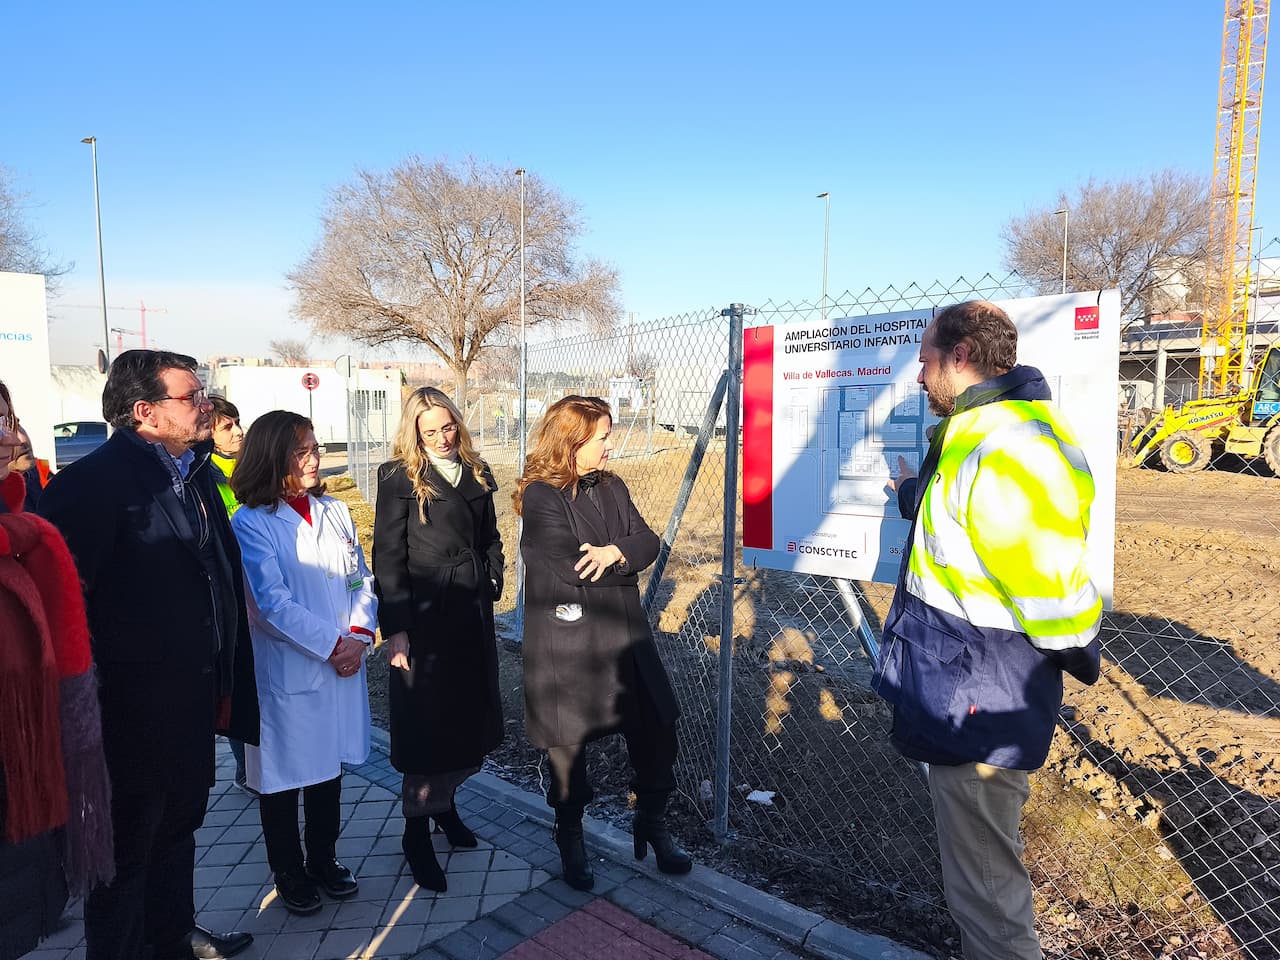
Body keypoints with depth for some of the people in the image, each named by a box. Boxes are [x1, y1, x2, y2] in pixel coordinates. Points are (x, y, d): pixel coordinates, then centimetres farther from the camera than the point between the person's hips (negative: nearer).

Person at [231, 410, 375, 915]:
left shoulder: (335, 512, 6)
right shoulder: (250, 523, -10)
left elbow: (362, 581, 5)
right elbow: (273, 602, -16)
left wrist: (359, 636, -10)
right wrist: (333, 645, -17)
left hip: (343, 664, 5)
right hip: (286, 671, -4)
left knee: (329, 769, 18)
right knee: (282, 777, 11)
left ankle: (324, 860, 37)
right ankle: (290, 875, 31)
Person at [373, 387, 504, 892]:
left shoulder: (476, 473, 10)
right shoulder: (400, 477, -6)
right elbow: (388, 557, -9)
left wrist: (492, 584, 6)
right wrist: (395, 629, -13)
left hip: (473, 613, 5)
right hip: (424, 616, -5)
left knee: (472, 715, 11)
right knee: (426, 723, 1)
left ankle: (444, 801, 34)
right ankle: (416, 831, 18)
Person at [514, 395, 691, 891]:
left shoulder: (613, 487, 9)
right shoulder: (542, 496, -14)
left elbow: (648, 541, 0)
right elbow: (572, 569, -23)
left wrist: (614, 551, -21)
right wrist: (626, 562, -8)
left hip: (624, 636, 6)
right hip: (566, 643, -5)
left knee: (657, 729, 7)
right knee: (569, 742, 12)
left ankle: (652, 824, 32)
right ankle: (570, 838, 36)